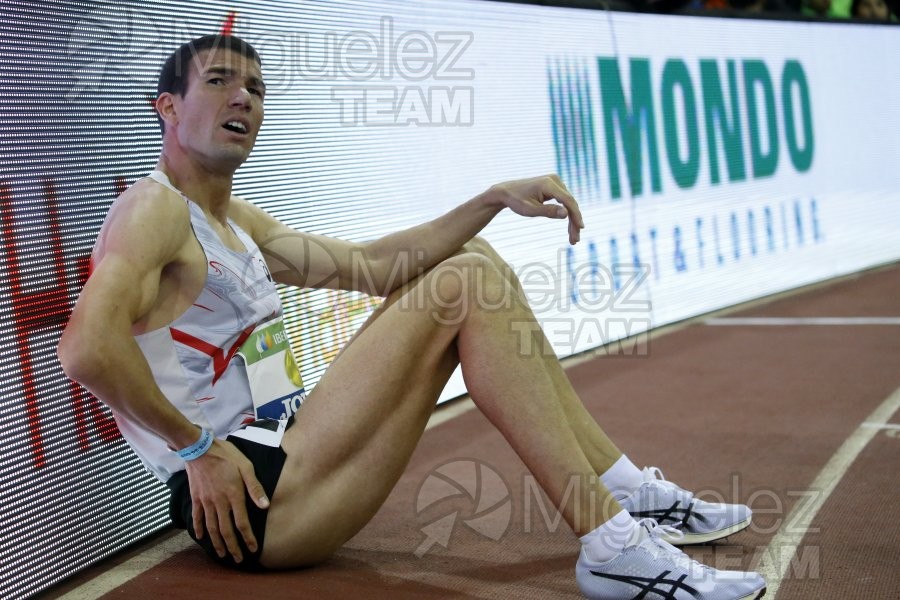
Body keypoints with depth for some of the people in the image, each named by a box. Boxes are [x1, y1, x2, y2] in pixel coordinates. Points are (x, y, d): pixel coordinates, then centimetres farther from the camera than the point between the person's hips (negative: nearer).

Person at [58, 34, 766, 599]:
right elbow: (88, 347, -27)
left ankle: (630, 494, 8)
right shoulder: (156, 209, -10)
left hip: (284, 453, 10)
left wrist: (496, 199, 6)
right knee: (466, 286, -17)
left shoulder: (239, 224, 20)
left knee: (471, 265, 10)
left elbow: (369, 265, 15)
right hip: (244, 501, -10)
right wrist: (199, 448, -20)